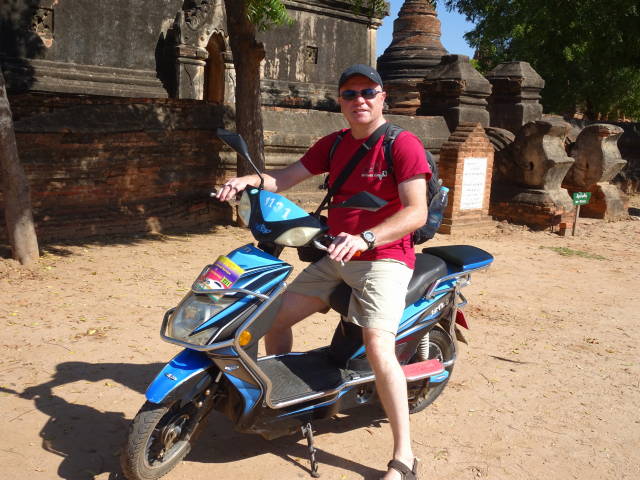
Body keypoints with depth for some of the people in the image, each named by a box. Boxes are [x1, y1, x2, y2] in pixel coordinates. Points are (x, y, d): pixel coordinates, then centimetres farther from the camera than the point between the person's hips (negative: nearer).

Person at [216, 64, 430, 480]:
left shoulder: (404, 144, -11)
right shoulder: (333, 144, 11)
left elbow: (416, 212, -21)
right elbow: (289, 177, 8)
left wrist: (364, 238, -36)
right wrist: (248, 180, -13)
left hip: (383, 258, -7)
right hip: (336, 258, 8)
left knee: (378, 346, -26)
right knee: (275, 318, 6)